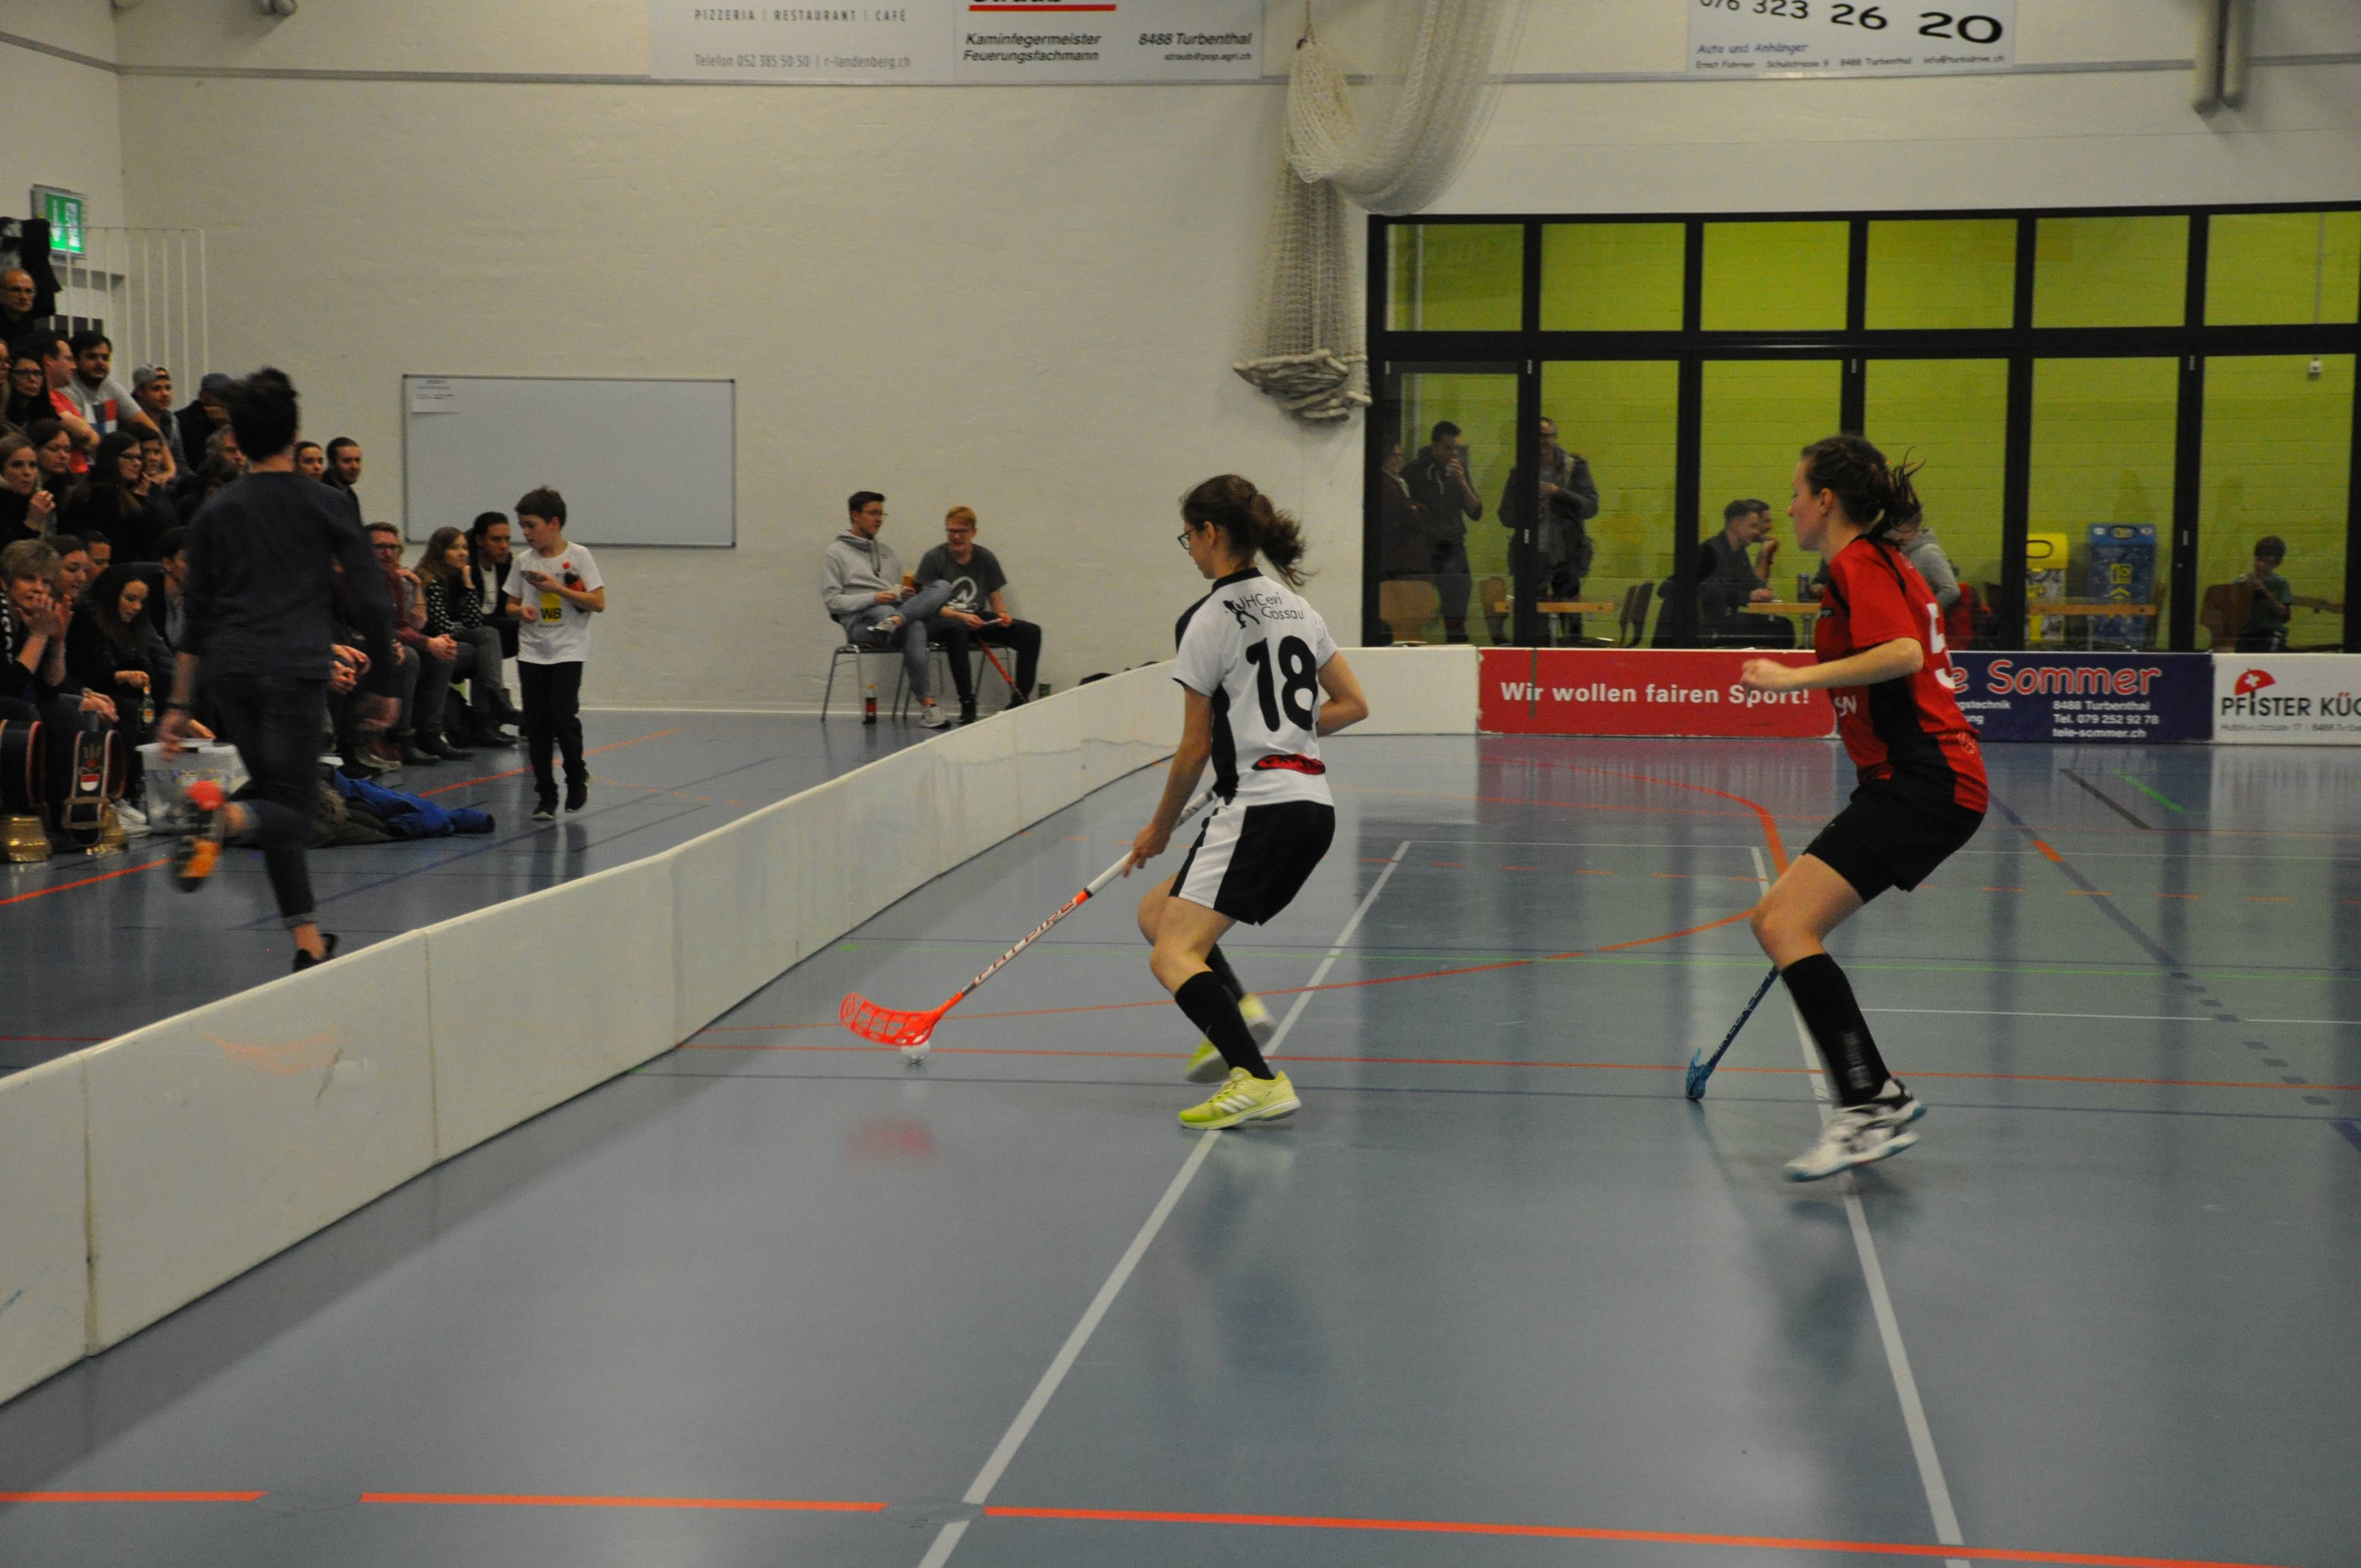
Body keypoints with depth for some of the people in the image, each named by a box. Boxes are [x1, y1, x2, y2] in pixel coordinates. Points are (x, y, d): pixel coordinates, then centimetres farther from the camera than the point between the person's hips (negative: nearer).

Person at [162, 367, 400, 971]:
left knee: (276, 795, 15)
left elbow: (196, 618, 14)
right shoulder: (329, 506, 5)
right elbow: (371, 605, 2)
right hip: (296, 671, -4)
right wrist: (383, 685, 12)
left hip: (229, 672, 4)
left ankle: (308, 941, 14)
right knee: (294, 811, -2)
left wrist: (179, 704, 19)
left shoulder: (215, 513, 13)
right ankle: (226, 819, -36)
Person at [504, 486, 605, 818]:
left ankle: (577, 777, 12)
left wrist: (558, 588, -16)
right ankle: (545, 794, 11)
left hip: (567, 651, -4)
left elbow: (598, 603, -9)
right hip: (531, 651, 4)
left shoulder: (578, 556, -4)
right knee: (536, 725, 1)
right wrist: (521, 610, -7)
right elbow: (511, 604, 16)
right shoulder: (525, 562, 7)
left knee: (563, 717, -13)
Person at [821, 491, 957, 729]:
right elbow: (832, 600, -4)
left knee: (943, 588, -23)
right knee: (914, 627, -40)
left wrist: (905, 593, -2)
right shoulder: (836, 553, 6)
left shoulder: (887, 551, 27)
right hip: (859, 620, -6)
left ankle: (894, 620, -44)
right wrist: (873, 599, -18)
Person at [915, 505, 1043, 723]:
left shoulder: (986, 559, 11)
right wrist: (961, 617, -23)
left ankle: (1019, 699, -18)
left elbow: (995, 598, 17)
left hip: (978, 620, 5)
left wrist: (1002, 614, -7)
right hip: (941, 621, -5)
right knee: (956, 629, -43)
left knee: (1032, 632, -14)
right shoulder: (933, 558, -2)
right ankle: (967, 705, -41)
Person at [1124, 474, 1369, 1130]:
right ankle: (1238, 1007, -1)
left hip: (1258, 806, -9)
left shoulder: (1206, 620, -7)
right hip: (1315, 803, 9)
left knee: (1173, 957, -12)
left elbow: (1197, 747, -4)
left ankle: (1260, 1080, -27)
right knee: (1156, 910, 19)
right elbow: (1353, 704, 18)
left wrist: (1160, 828, 9)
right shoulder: (1294, 604, 15)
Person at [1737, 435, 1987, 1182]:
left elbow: (1904, 653, -24)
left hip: (1922, 784, -10)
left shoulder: (1858, 564, -8)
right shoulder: (1886, 564, 22)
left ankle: (1869, 1107, -25)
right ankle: (1879, 1097, 7)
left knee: (1789, 927, -19)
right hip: (1913, 783, 10)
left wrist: (1797, 678, -23)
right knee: (1778, 921, 9)